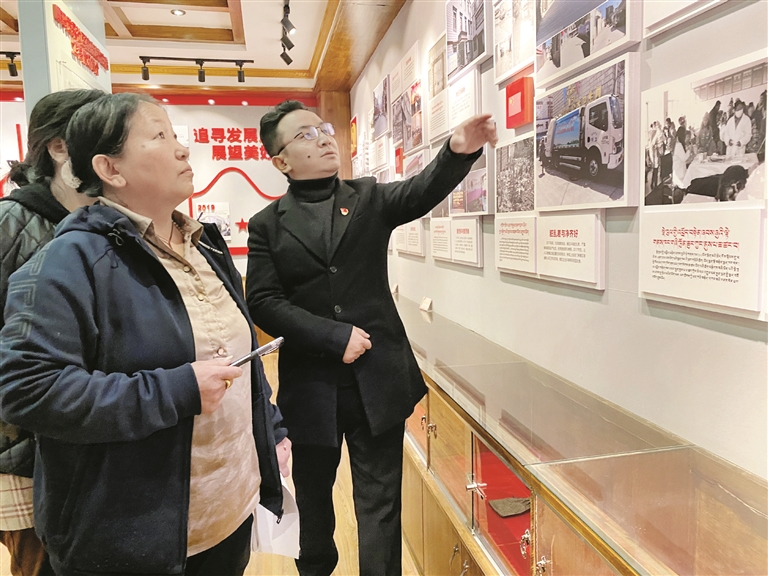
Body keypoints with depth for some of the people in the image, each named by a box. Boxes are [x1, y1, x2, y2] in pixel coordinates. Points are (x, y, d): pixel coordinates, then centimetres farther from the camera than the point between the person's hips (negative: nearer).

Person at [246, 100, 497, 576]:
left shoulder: (369, 198, 5)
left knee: (381, 500, 9)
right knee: (313, 492, 22)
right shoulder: (268, 225, 1)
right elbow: (264, 303, -8)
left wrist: (460, 151, -33)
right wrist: (336, 336, -16)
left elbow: (423, 192, -13)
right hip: (310, 383, 1)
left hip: (377, 377, 0)